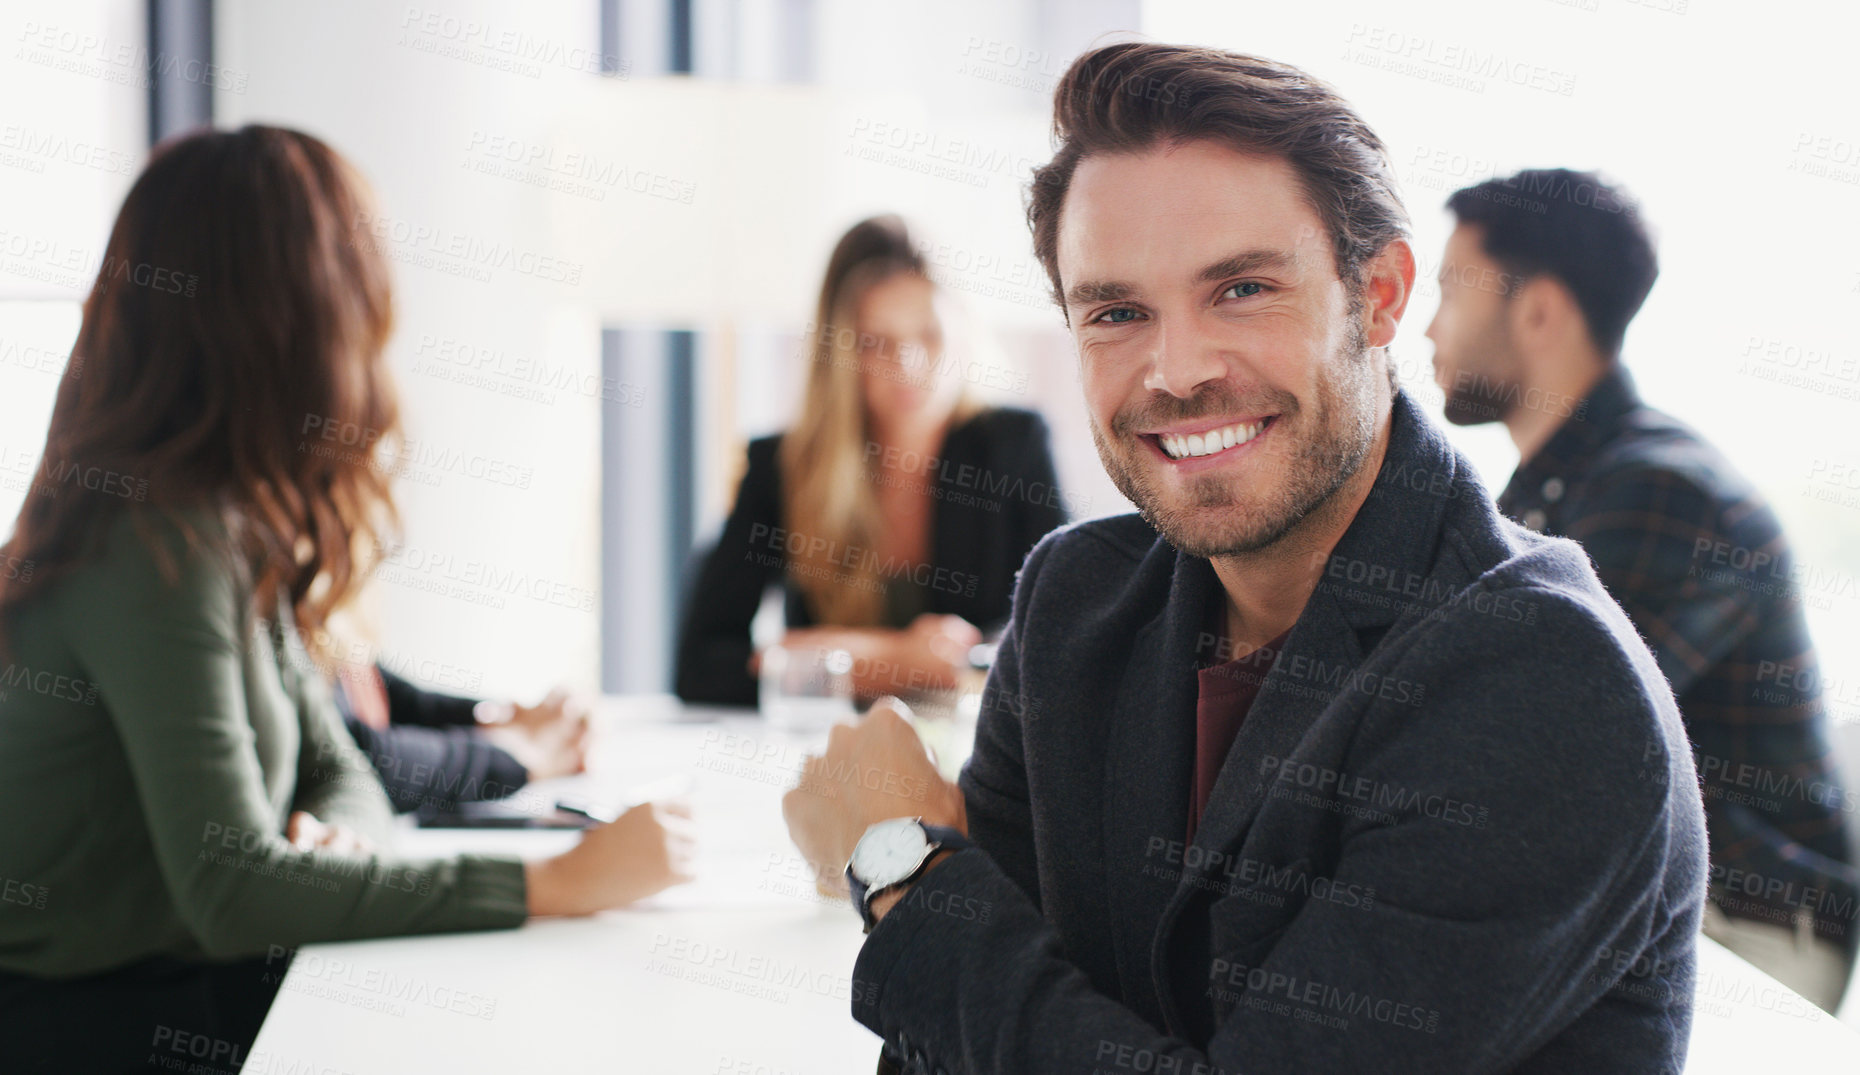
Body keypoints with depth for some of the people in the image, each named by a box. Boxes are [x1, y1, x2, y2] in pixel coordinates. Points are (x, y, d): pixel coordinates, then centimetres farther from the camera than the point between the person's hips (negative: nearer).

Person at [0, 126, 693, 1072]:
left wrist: (333, 837, -11)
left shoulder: (233, 532, 8)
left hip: (199, 994, 8)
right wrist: (554, 884, -24)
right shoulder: (161, 549, -21)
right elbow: (231, 890, -26)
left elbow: (336, 771, 14)